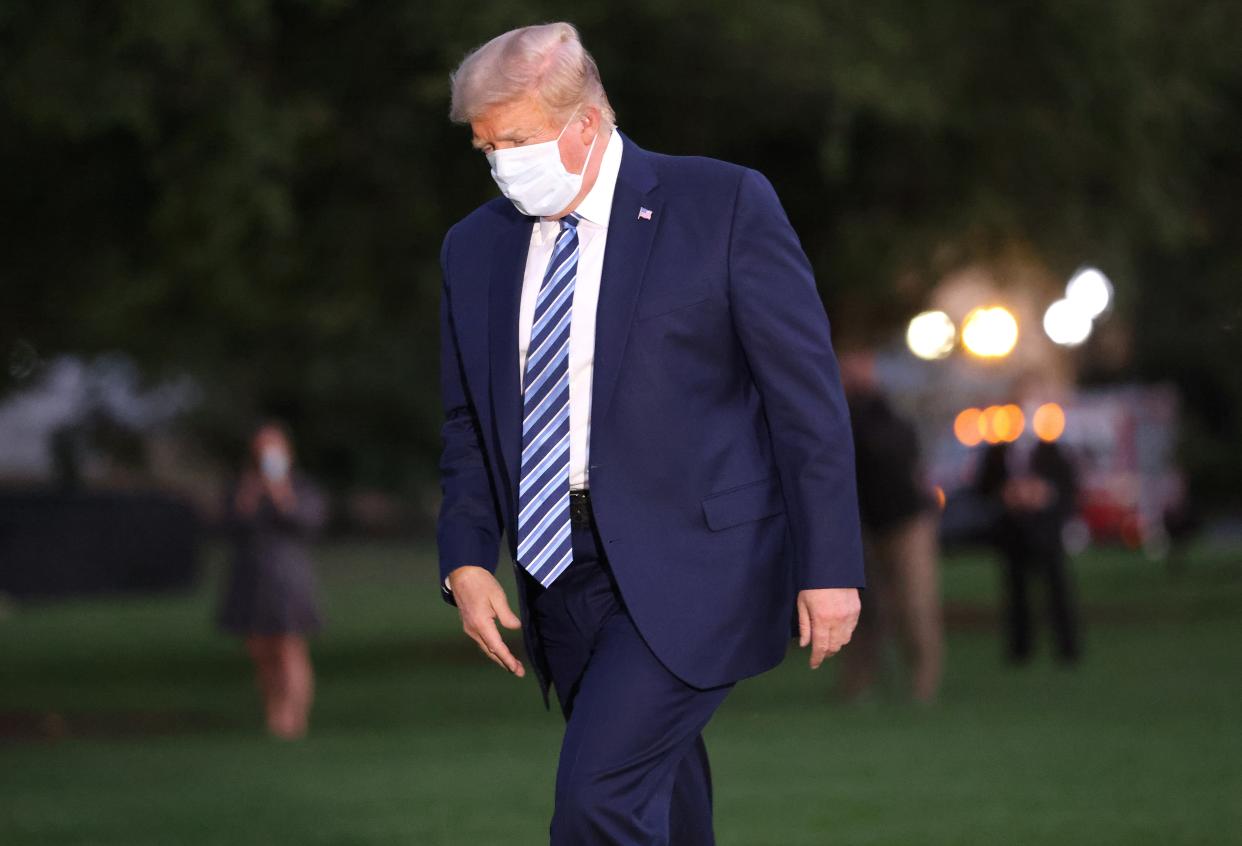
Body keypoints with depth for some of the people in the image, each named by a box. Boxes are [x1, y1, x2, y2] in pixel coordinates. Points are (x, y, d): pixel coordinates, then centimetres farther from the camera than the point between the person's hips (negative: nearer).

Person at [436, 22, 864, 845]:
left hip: (691, 563, -6)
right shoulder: (476, 246, 10)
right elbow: (469, 423, 15)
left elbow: (807, 393, -7)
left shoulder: (725, 205, -6)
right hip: (560, 575, 6)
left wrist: (829, 565, -11)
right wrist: (467, 560, 0)